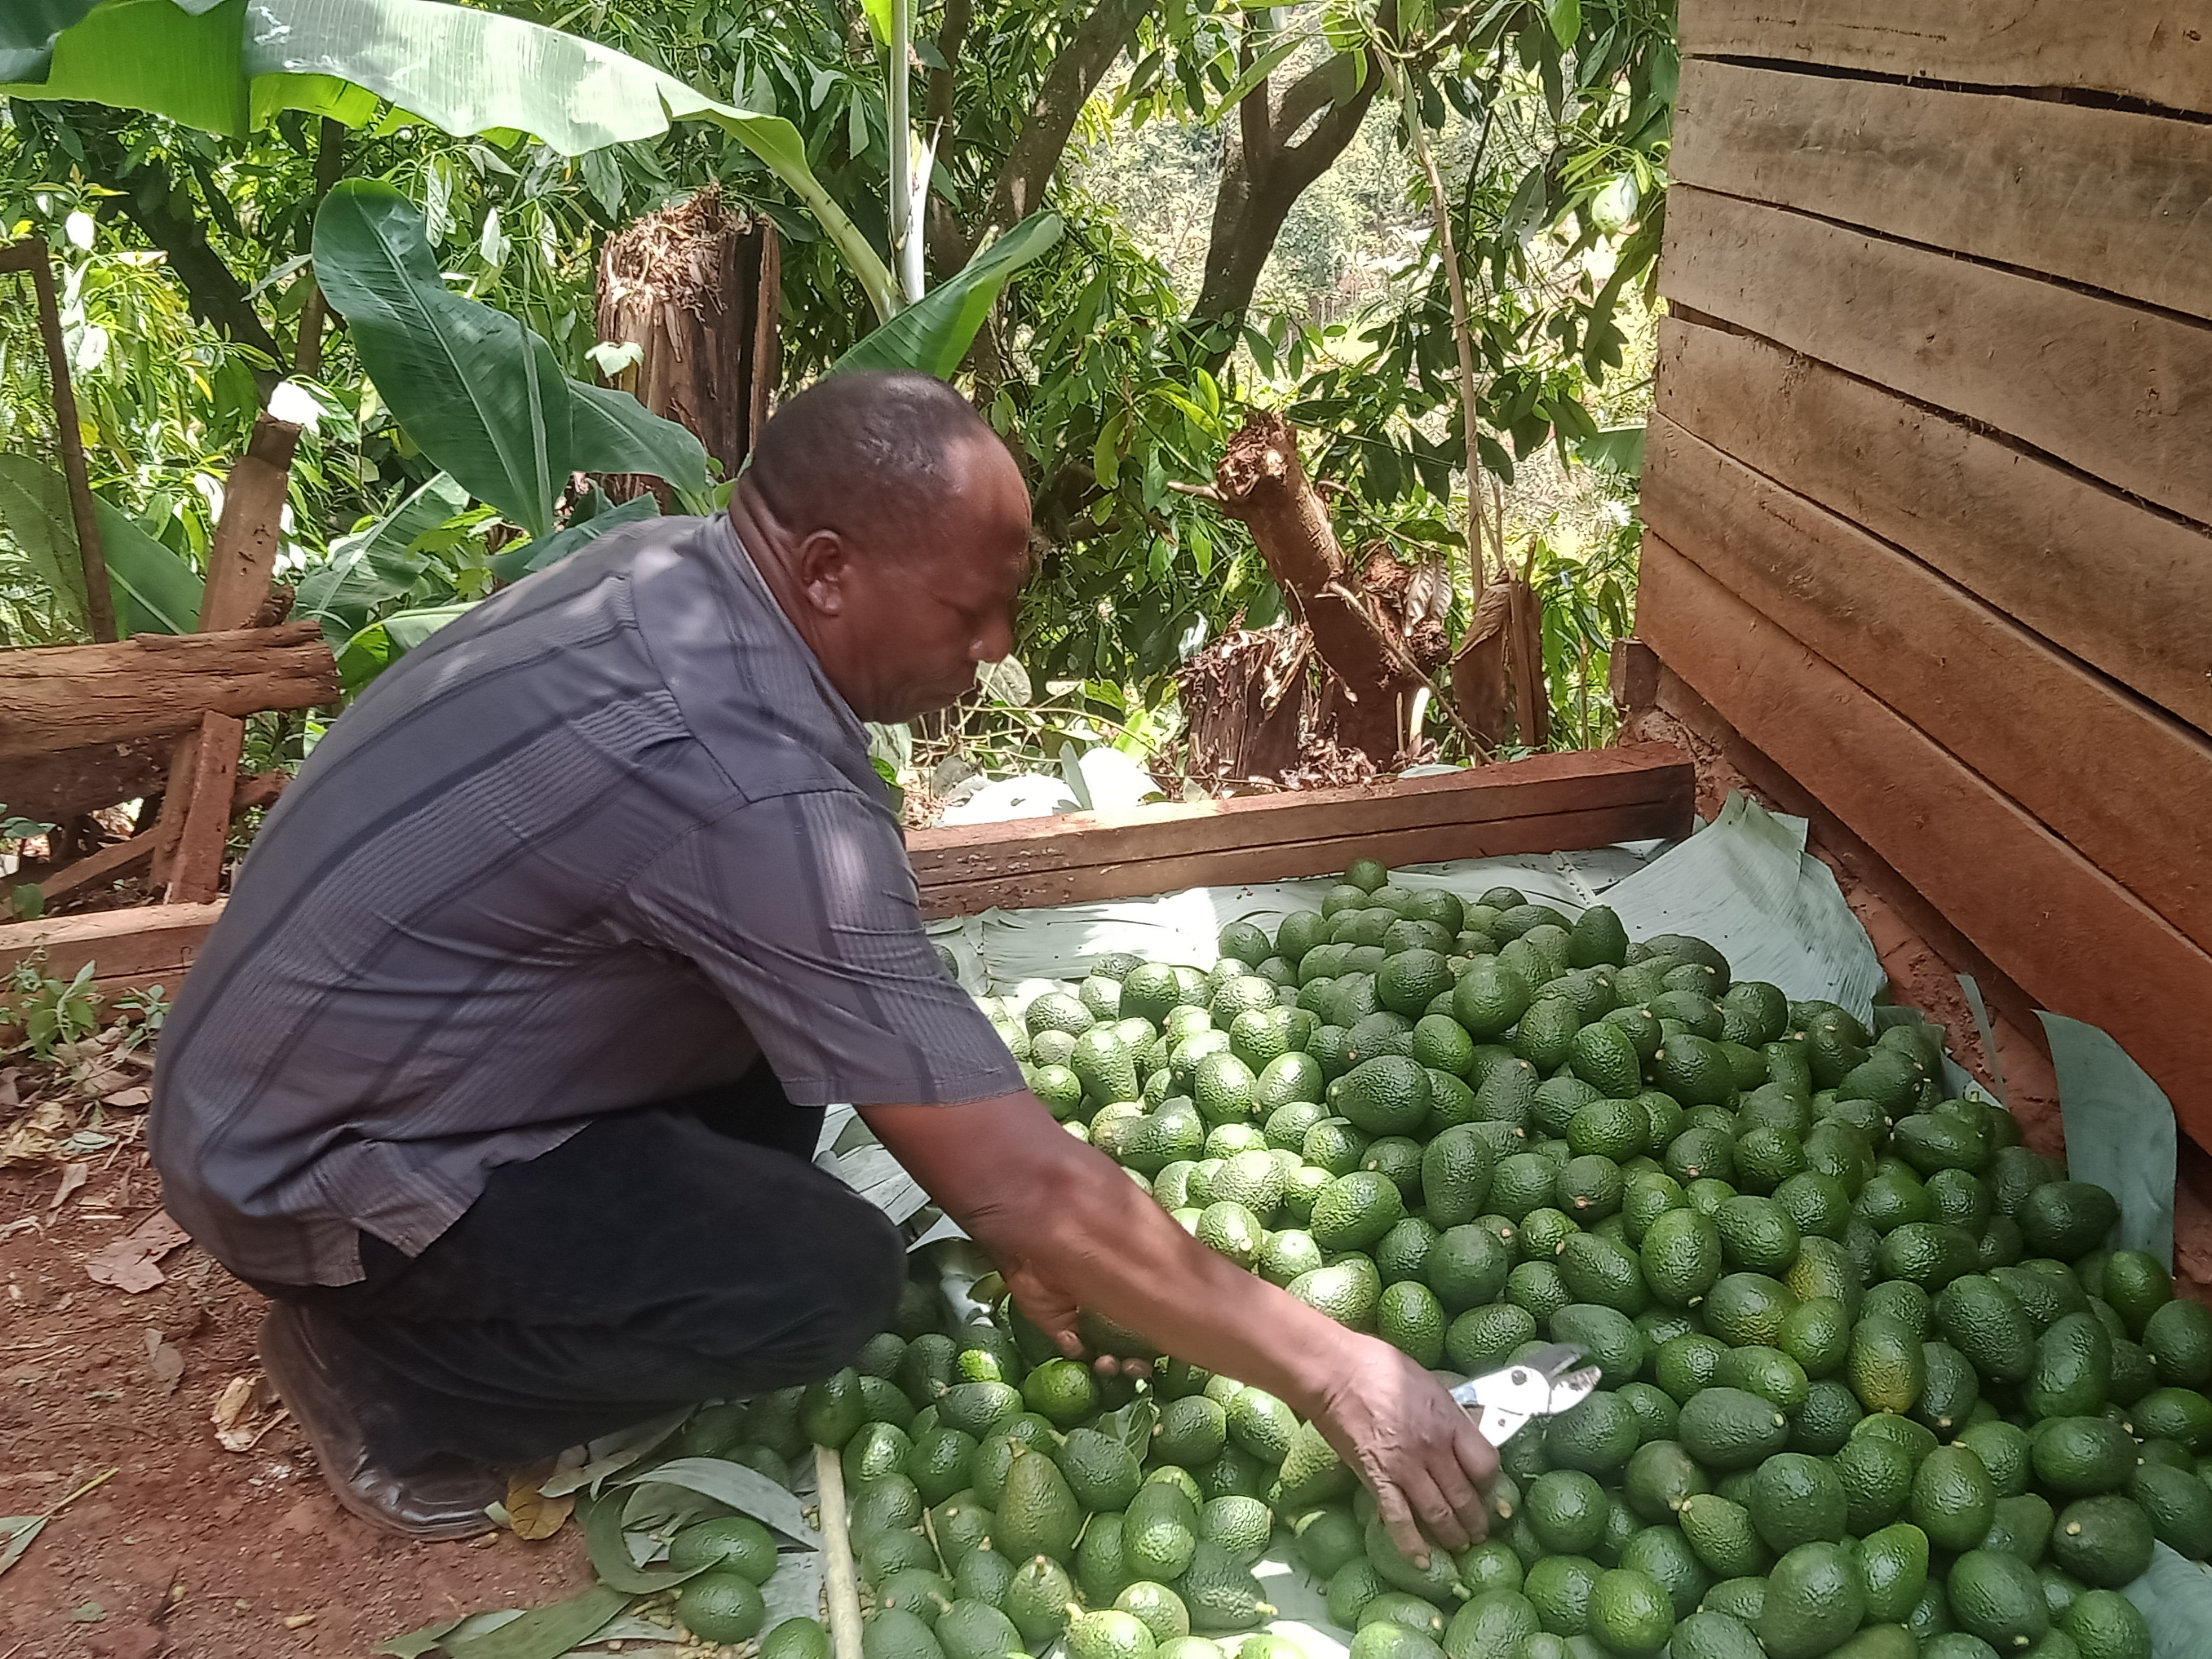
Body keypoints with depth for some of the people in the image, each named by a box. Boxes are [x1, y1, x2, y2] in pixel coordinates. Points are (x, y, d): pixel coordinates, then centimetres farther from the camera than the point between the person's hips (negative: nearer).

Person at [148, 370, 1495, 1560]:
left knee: (802, 1005, 4)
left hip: (327, 1051, 8)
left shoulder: (682, 573, -7)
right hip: (312, 1165, -8)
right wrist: (1329, 1370, -18)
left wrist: (1006, 1202, 4)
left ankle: (573, 1283, 14)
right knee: (830, 1281, -18)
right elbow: (1025, 1187, -29)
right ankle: (386, 1373, 1)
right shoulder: (749, 785, -34)